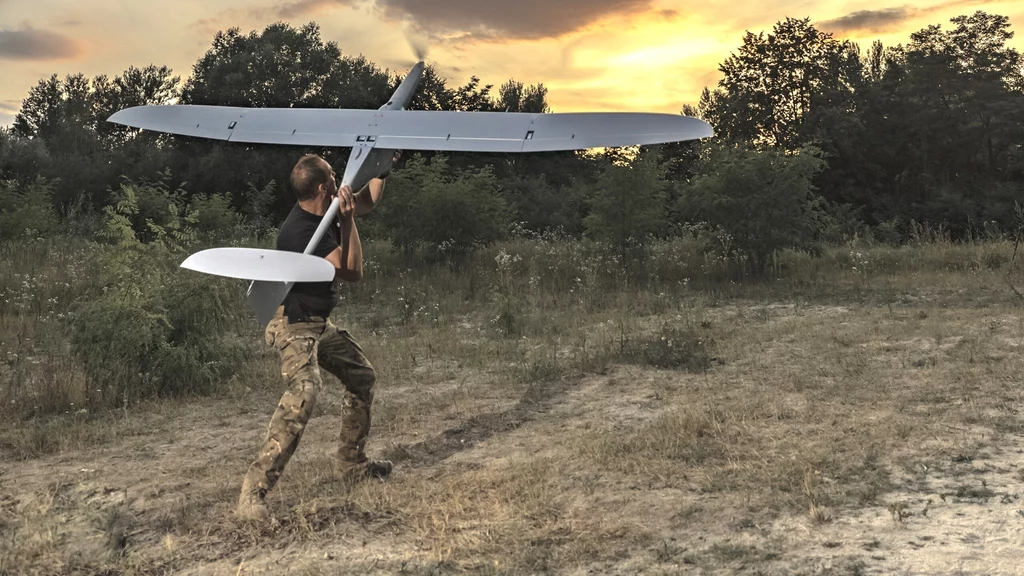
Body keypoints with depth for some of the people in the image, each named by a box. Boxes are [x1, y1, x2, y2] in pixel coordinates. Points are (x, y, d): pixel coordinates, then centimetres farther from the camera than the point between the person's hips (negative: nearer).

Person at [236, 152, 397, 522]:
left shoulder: (324, 212, 1)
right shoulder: (299, 231, -26)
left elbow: (368, 202, 18)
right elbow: (353, 271, -23)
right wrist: (347, 221, -23)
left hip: (320, 324, 10)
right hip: (294, 325, -10)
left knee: (362, 376, 19)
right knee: (304, 391, -31)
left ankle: (351, 464, 32)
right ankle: (253, 492, -32)